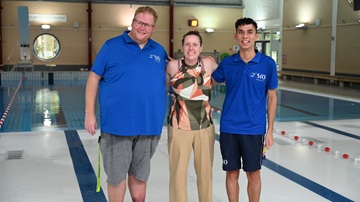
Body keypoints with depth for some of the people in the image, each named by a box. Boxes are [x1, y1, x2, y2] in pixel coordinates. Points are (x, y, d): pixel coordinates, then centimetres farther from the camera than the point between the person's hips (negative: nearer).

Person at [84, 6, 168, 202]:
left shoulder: (159, 51, 9)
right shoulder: (112, 46, -2)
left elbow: (166, 80, 22)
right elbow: (94, 78, -2)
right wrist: (89, 113, -7)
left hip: (149, 125, 3)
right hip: (117, 124, -3)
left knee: (139, 174, 18)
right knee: (116, 175, 7)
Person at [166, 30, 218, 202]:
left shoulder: (208, 64, -5)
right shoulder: (173, 66, -9)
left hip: (205, 127, 2)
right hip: (179, 128, -2)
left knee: (205, 172, 14)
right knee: (178, 173, 5)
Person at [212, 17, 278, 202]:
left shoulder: (268, 64, -4)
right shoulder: (227, 63, 0)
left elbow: (272, 97, 2)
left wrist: (270, 130, 1)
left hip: (254, 129, -1)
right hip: (229, 128, 1)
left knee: (253, 174, 10)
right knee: (232, 173, 11)